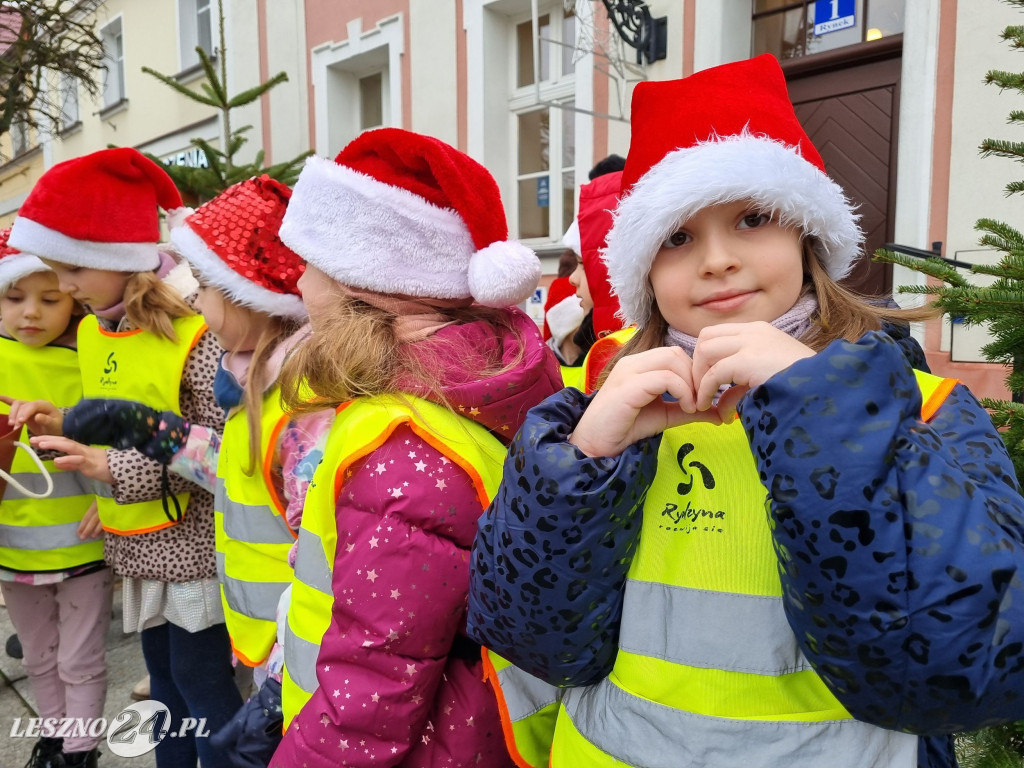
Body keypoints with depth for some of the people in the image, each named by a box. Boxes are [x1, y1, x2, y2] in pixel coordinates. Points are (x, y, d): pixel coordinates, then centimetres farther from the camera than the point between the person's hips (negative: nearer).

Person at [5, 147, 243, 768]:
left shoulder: (195, 334, -22)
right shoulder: (92, 331, 4)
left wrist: (119, 470, -25)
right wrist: (64, 425, -2)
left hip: (193, 544, -8)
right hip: (138, 544, 8)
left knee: (201, 679, 8)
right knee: (163, 673, 23)